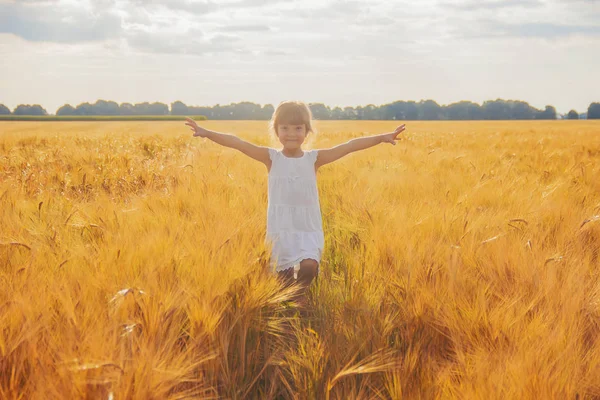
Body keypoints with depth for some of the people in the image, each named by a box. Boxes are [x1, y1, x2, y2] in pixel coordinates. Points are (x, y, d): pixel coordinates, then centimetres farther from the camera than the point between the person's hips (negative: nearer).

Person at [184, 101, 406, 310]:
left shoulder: (314, 158, 0)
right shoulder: (271, 157, -1)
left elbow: (349, 146, -6)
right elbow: (237, 143, -10)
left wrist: (382, 138, -11)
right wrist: (206, 133, -19)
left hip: (309, 230, 0)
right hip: (280, 229, 1)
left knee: (309, 267, -23)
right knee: (285, 279, 5)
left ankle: (302, 291, 7)